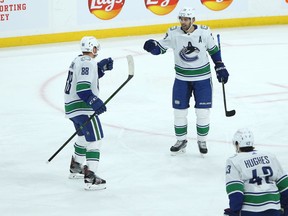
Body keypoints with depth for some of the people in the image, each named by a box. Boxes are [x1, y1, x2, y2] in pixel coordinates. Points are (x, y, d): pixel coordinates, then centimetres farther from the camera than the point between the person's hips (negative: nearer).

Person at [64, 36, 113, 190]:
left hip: (72, 106, 11)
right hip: (82, 108, -11)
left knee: (84, 136, 29)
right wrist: (96, 103, -27)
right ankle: (90, 178, -21)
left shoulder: (79, 60, 13)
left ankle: (75, 168, 43)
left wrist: (101, 67, 11)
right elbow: (82, 89, -25)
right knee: (95, 139, -12)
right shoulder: (88, 63, -17)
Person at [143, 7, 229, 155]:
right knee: (179, 111, 6)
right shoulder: (173, 33, -11)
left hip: (202, 78, -1)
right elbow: (161, 48, -2)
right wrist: (152, 46, -24)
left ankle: (202, 140, 21)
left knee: (203, 111, 1)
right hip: (182, 79, 1)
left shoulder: (204, 32, -12)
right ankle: (181, 140, 24)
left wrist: (220, 68, 2)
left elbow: (213, 50, 3)